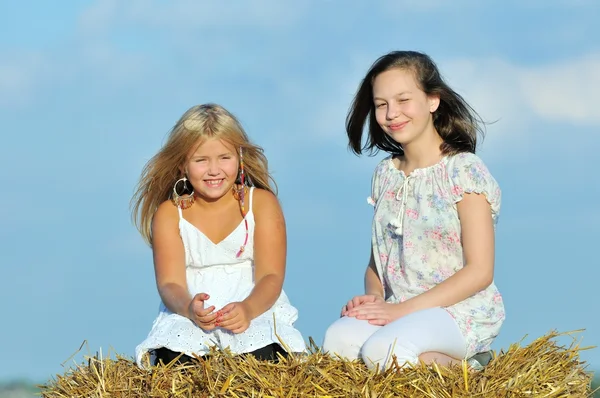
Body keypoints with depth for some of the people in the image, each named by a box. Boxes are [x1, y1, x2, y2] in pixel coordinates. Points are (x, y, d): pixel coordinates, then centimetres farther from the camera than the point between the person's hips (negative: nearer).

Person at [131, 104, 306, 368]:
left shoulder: (261, 203, 4)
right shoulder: (169, 214, 5)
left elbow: (271, 276, -6)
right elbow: (170, 283, -6)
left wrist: (248, 309, -30)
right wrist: (189, 308, -32)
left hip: (256, 310, 0)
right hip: (190, 318, 1)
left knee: (263, 356, -35)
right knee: (173, 359, -34)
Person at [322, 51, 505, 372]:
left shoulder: (464, 170, -6)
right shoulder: (385, 174, 14)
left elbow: (480, 271, -10)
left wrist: (405, 309, -16)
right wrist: (373, 297, -7)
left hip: (460, 310, -5)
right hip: (396, 309, 5)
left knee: (383, 351, -36)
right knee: (338, 340, -29)